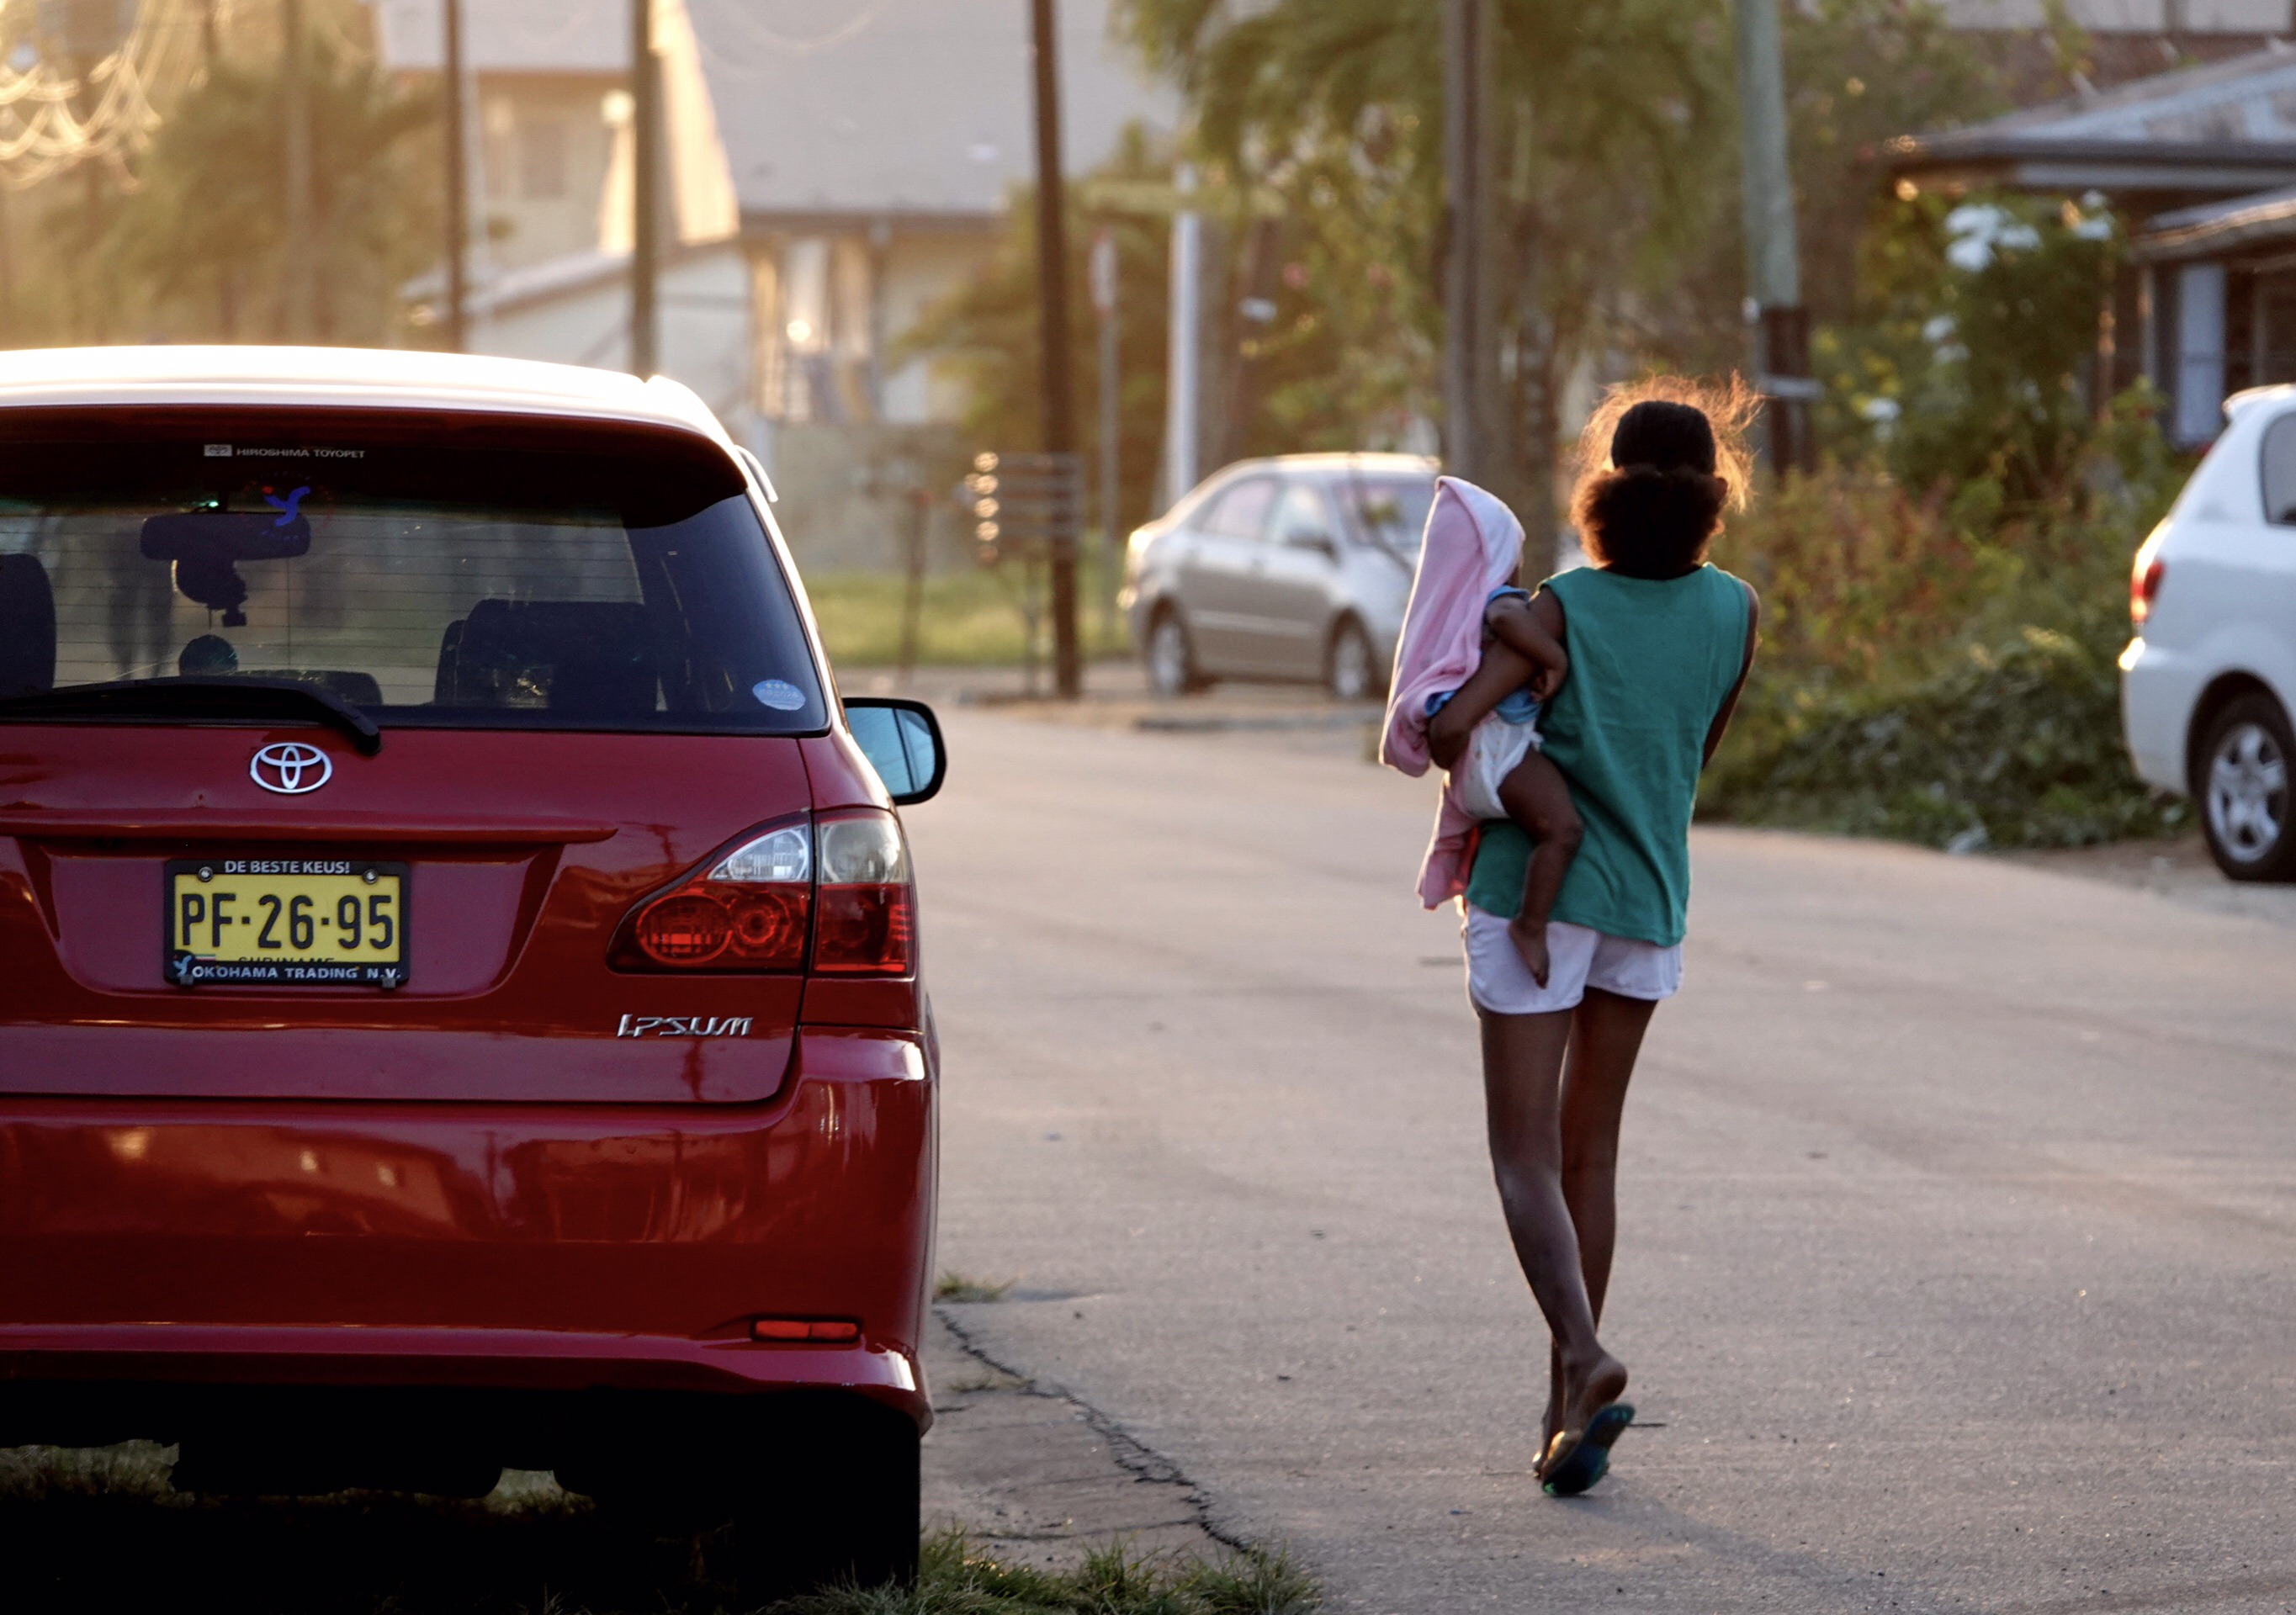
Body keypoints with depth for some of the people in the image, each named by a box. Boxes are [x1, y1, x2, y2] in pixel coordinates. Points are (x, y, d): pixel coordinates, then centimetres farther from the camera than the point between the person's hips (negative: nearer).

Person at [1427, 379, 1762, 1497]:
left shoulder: (1566, 607, -10)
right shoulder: (1735, 613, 0)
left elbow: (1448, 729, -18)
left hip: (1535, 891, -4)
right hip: (1648, 902, 4)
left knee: (1527, 1156, -2)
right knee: (1590, 1153, 15)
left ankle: (1584, 1359, -25)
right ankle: (1566, 1408, 16)